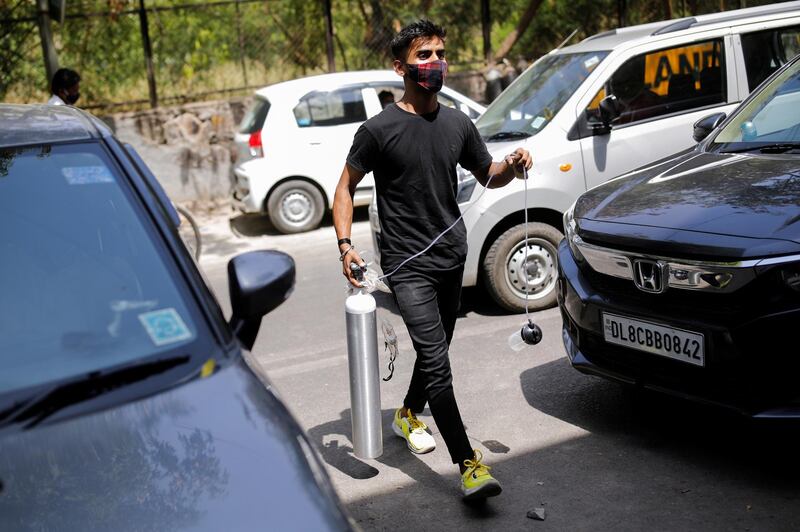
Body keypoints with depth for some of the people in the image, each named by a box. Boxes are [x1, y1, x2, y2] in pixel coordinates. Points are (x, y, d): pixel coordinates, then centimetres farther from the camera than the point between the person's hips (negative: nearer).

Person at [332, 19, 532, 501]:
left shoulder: (458, 124, 6)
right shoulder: (379, 130, -9)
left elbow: (488, 176, 19)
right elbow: (346, 188, -2)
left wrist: (511, 167, -4)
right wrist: (345, 244, -15)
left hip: (453, 256, 6)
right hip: (408, 263, -6)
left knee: (436, 349, 19)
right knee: (436, 361, -13)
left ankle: (409, 414, 45)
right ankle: (469, 464, -12)